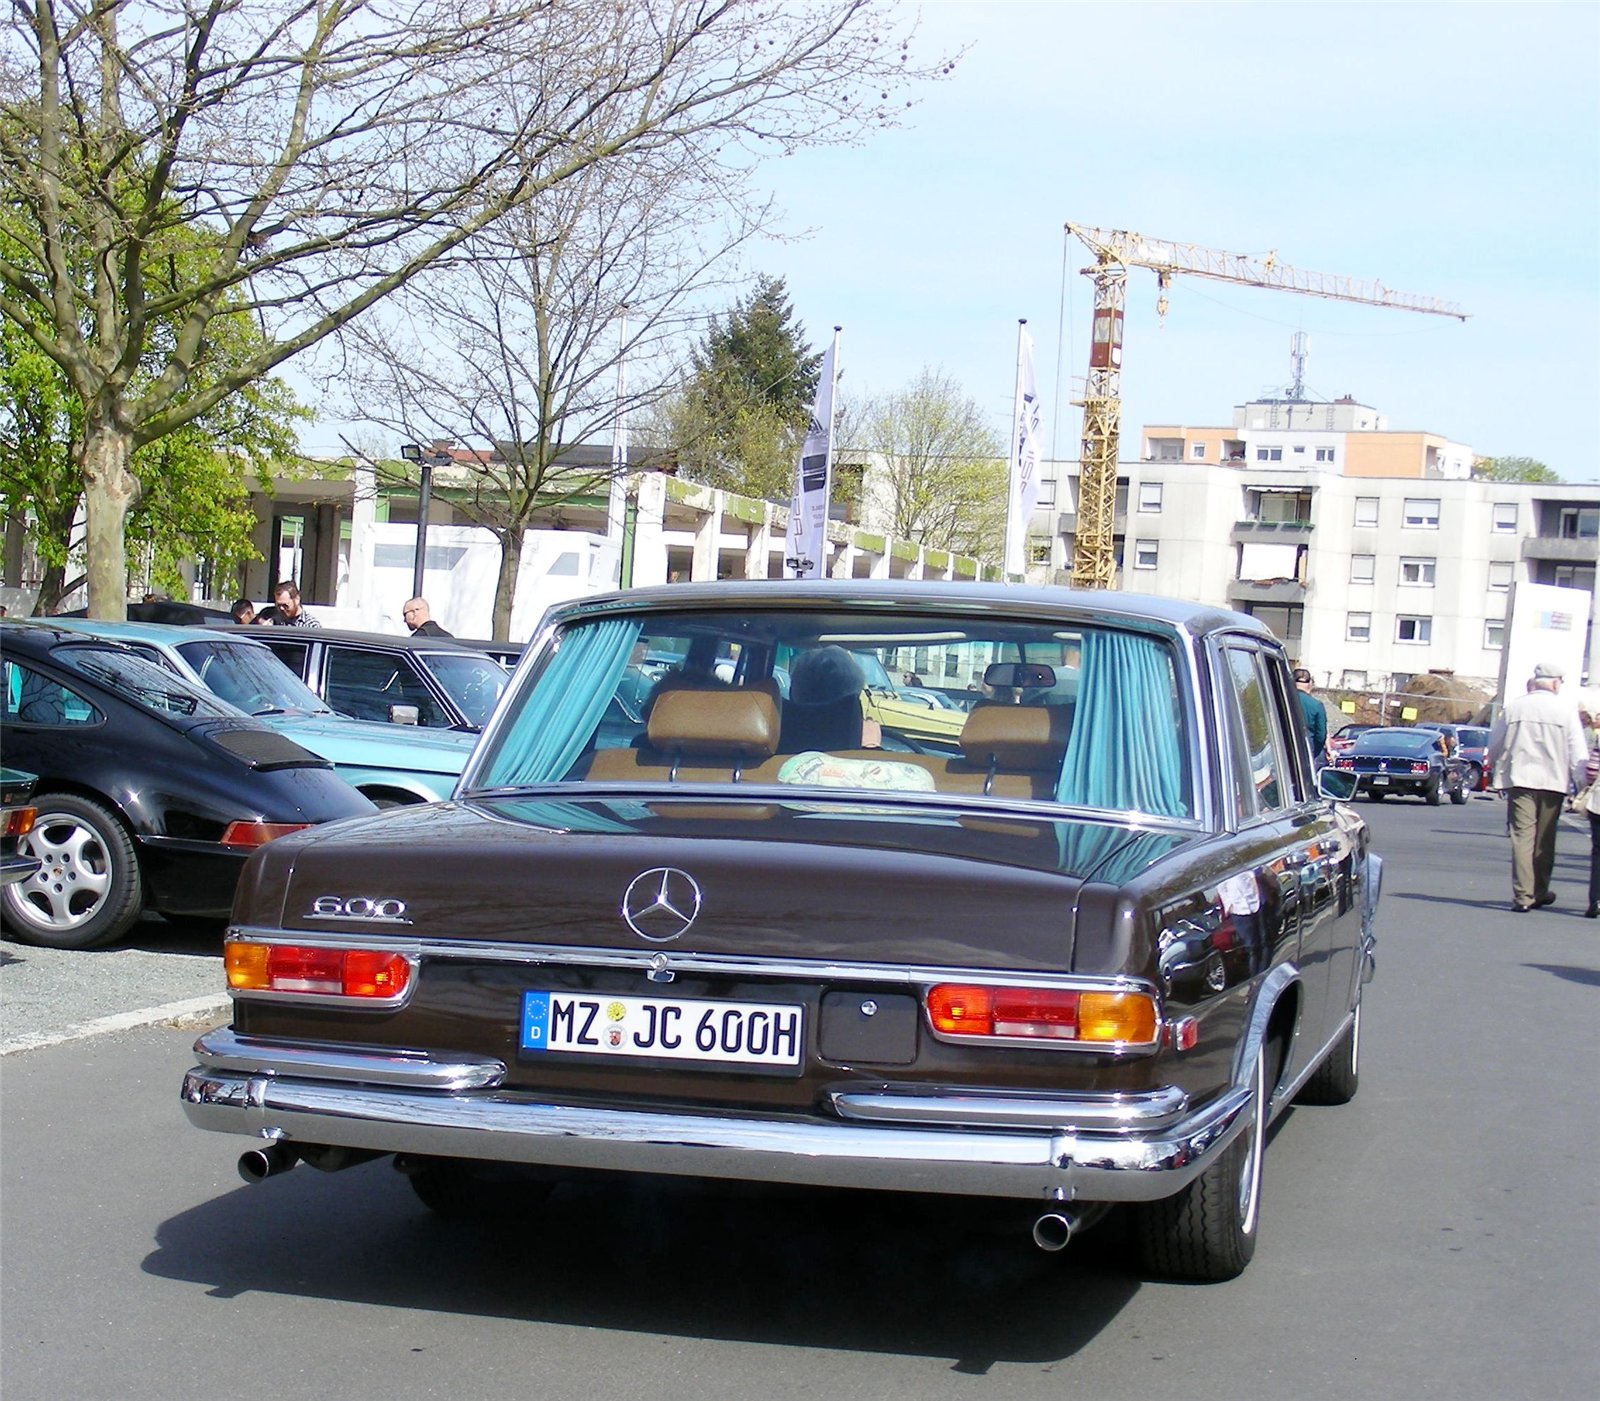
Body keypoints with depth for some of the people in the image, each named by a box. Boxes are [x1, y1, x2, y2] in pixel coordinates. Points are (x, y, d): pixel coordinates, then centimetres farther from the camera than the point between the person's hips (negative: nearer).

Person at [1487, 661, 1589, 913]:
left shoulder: (1513, 707, 3)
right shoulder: (1567, 710, -2)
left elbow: (1494, 744, 10)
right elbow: (1578, 752, -4)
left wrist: (1499, 769, 28)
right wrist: (1582, 785, 1)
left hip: (1520, 779, 0)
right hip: (1553, 780, 0)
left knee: (1522, 836, 0)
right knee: (1545, 840, 12)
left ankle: (1523, 895, -6)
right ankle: (1539, 892, 22)